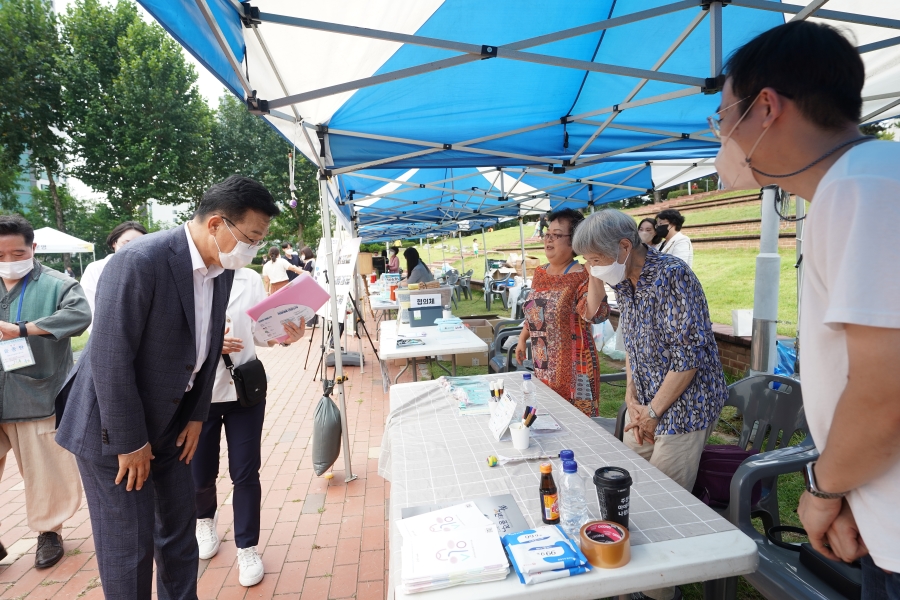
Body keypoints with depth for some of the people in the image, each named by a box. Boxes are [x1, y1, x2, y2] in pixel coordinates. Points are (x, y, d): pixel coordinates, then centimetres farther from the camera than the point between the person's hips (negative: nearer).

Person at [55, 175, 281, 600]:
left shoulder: (222, 270, -2)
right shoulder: (140, 261, -25)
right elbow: (109, 359, -24)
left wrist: (196, 417, 4)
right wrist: (130, 442, -17)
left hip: (170, 424, 7)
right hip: (114, 428, -7)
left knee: (179, 527, 17)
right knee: (129, 543, 5)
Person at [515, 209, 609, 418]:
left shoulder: (581, 277, -16)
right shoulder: (540, 273, 6)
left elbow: (595, 314, -34)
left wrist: (594, 270, -36)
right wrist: (522, 339, 19)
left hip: (572, 367, -7)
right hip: (542, 366, 7)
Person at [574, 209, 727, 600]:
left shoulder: (671, 276, -21)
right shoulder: (623, 281, 5)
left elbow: (689, 355, -22)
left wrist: (653, 411, -14)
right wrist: (631, 400, 2)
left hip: (683, 406, -7)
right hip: (644, 406, 8)